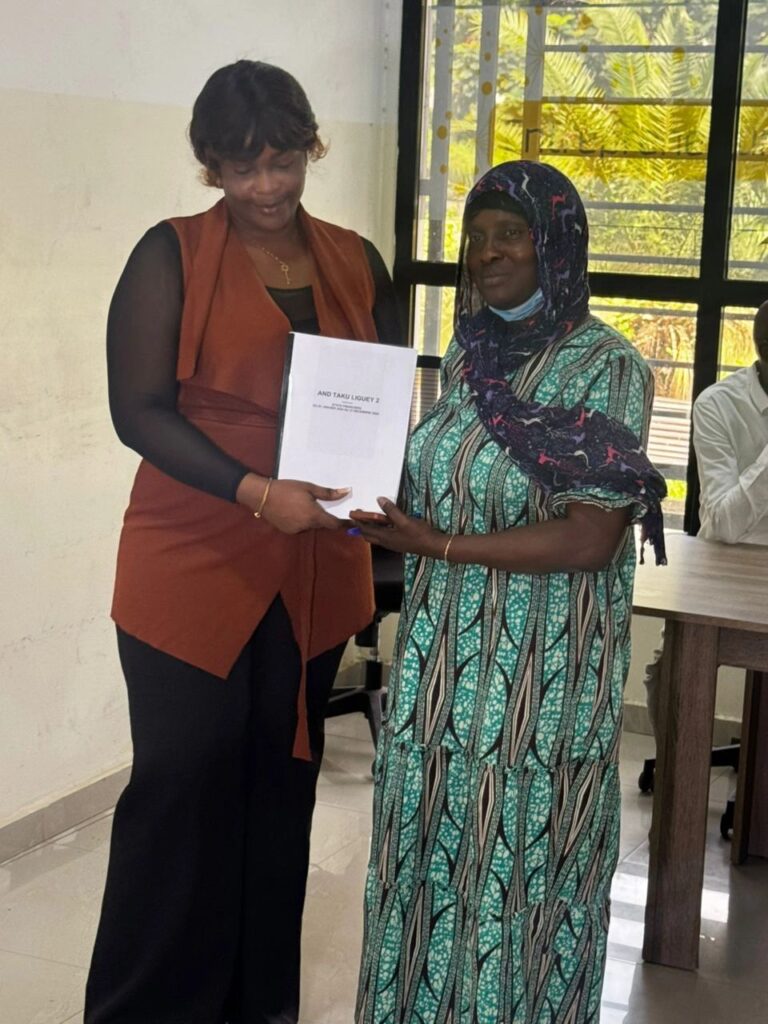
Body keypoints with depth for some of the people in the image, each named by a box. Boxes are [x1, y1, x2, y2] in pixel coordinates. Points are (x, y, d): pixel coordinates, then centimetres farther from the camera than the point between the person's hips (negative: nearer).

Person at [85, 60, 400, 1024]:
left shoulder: (356, 262, 8)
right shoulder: (171, 255, -5)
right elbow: (139, 409, -11)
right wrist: (256, 493, -22)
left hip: (315, 572, 4)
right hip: (191, 570, -4)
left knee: (282, 785, 12)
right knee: (181, 789, 2)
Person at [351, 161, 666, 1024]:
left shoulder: (606, 367, -13)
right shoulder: (467, 349, 8)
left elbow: (589, 539, -18)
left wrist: (439, 546, -19)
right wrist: (376, 495, -1)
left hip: (540, 675, -6)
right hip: (445, 662, 6)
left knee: (517, 872, 5)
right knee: (431, 857, 15)